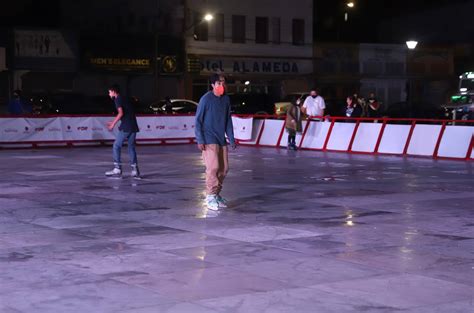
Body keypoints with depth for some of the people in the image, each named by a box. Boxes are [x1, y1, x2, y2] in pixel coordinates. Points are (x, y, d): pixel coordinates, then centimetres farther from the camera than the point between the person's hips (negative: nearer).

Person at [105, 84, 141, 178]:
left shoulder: (118, 99, -3)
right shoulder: (124, 99, 23)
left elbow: (121, 113, -15)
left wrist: (113, 124, -8)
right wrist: (113, 122, 32)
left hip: (126, 127, -8)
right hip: (133, 126, 8)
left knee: (116, 146, -1)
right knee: (131, 148, 11)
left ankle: (117, 169, -4)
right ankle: (135, 170, 6)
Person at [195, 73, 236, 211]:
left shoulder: (226, 99, 7)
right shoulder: (206, 99, -9)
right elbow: (198, 120, -7)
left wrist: (231, 139, 12)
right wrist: (200, 140, -12)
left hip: (222, 140, 6)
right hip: (209, 140, -6)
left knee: (224, 168, 6)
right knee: (213, 167, -13)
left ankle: (217, 194, 19)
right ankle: (210, 197, -5)